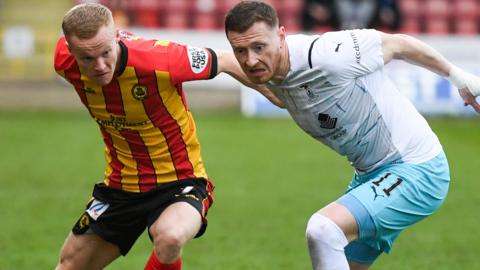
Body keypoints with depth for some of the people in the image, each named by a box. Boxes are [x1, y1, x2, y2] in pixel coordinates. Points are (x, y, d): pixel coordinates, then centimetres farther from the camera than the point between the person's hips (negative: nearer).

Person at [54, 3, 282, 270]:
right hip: (121, 185, 5)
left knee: (170, 238, -37)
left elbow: (224, 61, -13)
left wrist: (270, 90, -2)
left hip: (179, 181, -5)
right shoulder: (65, 61, -17)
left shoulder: (158, 59, -30)